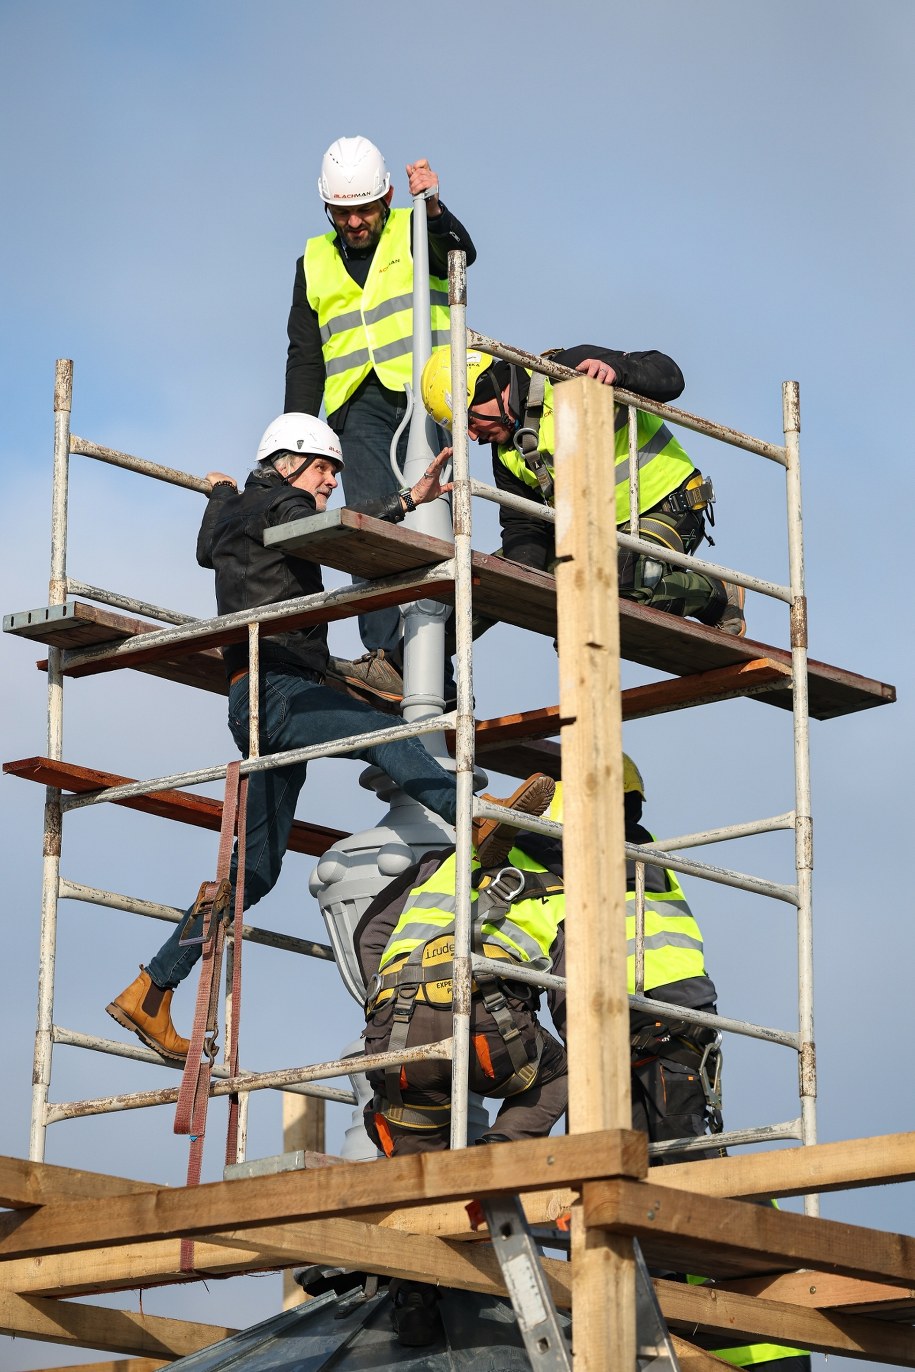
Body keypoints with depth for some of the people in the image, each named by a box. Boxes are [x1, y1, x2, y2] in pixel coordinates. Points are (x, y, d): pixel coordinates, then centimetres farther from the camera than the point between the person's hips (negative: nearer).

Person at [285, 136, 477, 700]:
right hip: (361, 405, 3)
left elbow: (462, 252, -12)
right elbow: (305, 358, 20)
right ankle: (389, 656, -27)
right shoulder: (315, 263, 21)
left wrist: (433, 206, -31)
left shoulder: (415, 235, 11)